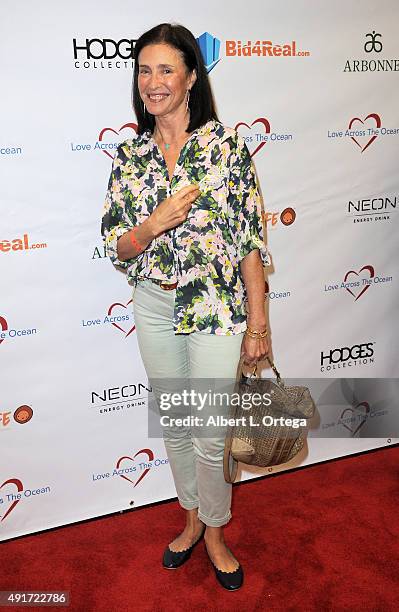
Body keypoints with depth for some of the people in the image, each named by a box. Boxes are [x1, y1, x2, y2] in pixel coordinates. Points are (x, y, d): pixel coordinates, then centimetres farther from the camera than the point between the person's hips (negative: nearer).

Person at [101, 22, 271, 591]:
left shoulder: (227, 144, -8)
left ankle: (216, 533, 31)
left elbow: (252, 238, -8)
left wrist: (258, 324, -8)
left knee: (211, 434, 4)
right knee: (174, 424, 17)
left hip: (217, 309, -3)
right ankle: (192, 517, 42)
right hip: (154, 307, 4)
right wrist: (154, 224, -20)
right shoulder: (129, 155, 2)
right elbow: (116, 247, 1)